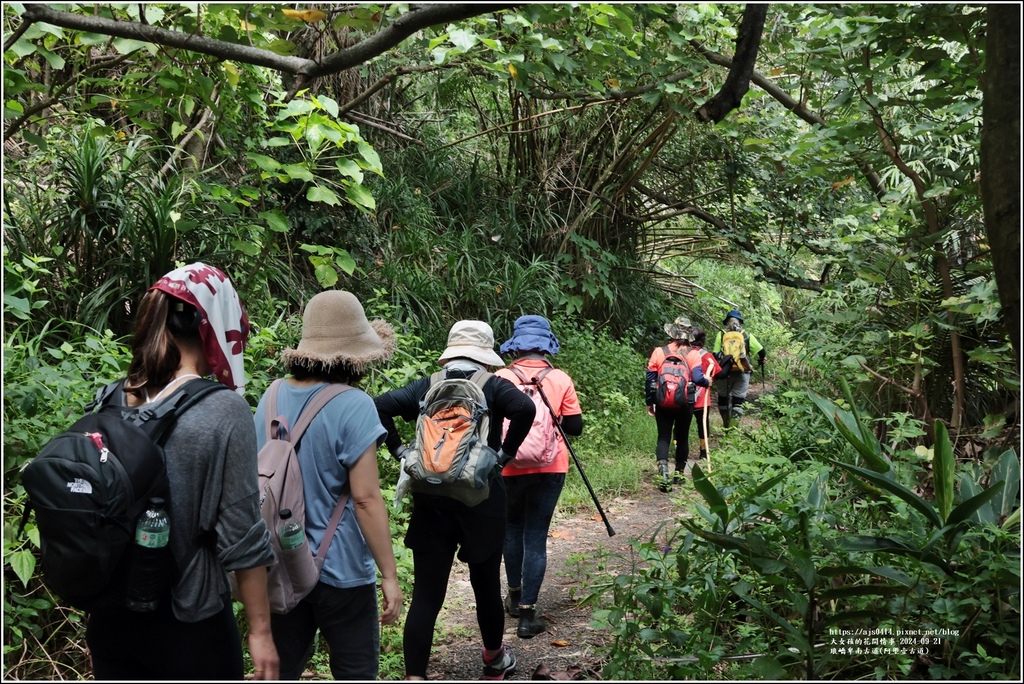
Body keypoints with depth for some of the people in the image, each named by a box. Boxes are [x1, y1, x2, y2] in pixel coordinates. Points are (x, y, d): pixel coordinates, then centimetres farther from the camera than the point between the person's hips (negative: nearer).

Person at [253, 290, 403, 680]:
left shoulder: (272, 397, 2)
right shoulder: (353, 406, -17)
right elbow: (365, 498, -18)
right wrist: (389, 574, -12)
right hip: (339, 570, -6)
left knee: (281, 671, 15)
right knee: (356, 674, 8)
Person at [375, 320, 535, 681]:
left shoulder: (426, 387, 4)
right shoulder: (493, 387, -2)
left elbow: (381, 406, -8)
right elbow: (525, 408, -22)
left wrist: (400, 451, -2)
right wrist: (506, 453, -10)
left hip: (432, 501, 1)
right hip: (481, 500, -1)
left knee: (426, 595, 3)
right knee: (486, 585, 17)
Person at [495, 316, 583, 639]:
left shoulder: (501, 378, -8)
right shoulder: (561, 379, -5)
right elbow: (575, 427, -2)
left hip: (509, 468, 0)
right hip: (550, 468, 0)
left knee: (513, 529, 21)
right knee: (536, 536, 4)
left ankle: (515, 596, 34)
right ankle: (527, 612, 3)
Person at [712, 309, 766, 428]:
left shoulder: (721, 334, 3)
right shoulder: (746, 335, 5)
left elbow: (715, 355, -3)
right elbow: (762, 351, 4)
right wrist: (761, 360, 26)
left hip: (724, 372, 0)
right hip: (742, 373, 0)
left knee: (723, 399, 16)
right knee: (738, 401, 4)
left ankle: (726, 426, 24)